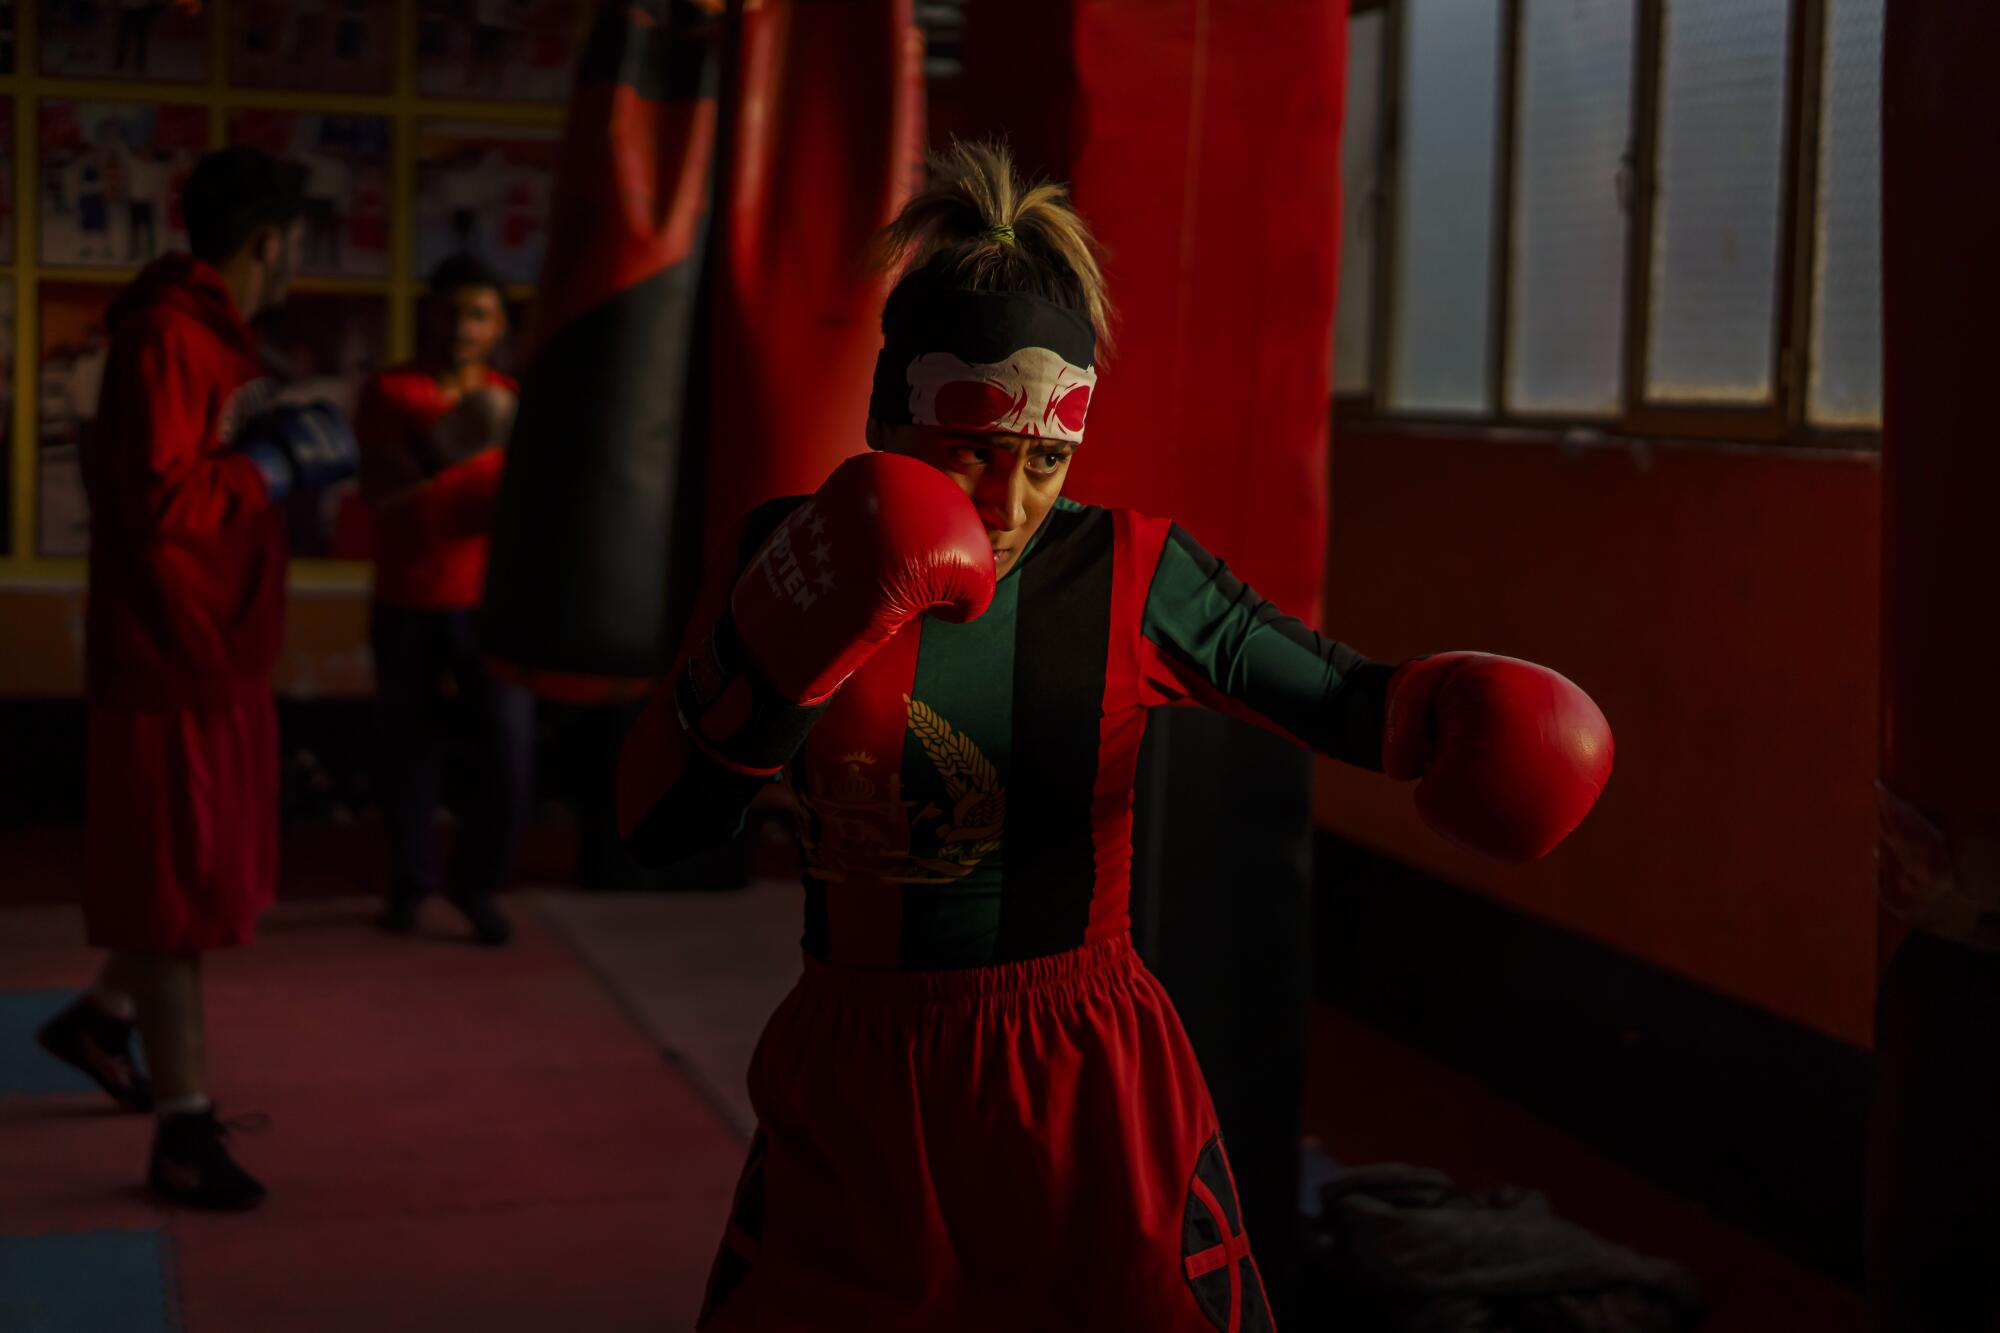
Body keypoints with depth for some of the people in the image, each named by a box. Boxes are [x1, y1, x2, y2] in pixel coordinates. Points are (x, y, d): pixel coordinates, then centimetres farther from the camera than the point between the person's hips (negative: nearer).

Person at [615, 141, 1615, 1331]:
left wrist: (1453, 708, -19)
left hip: (1091, 1096, 0)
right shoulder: (802, 566, -4)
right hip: (857, 1103, 1)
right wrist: (774, 650, -24)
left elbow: (1340, 694, 3)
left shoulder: (1130, 576, -5)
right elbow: (662, 827, -9)